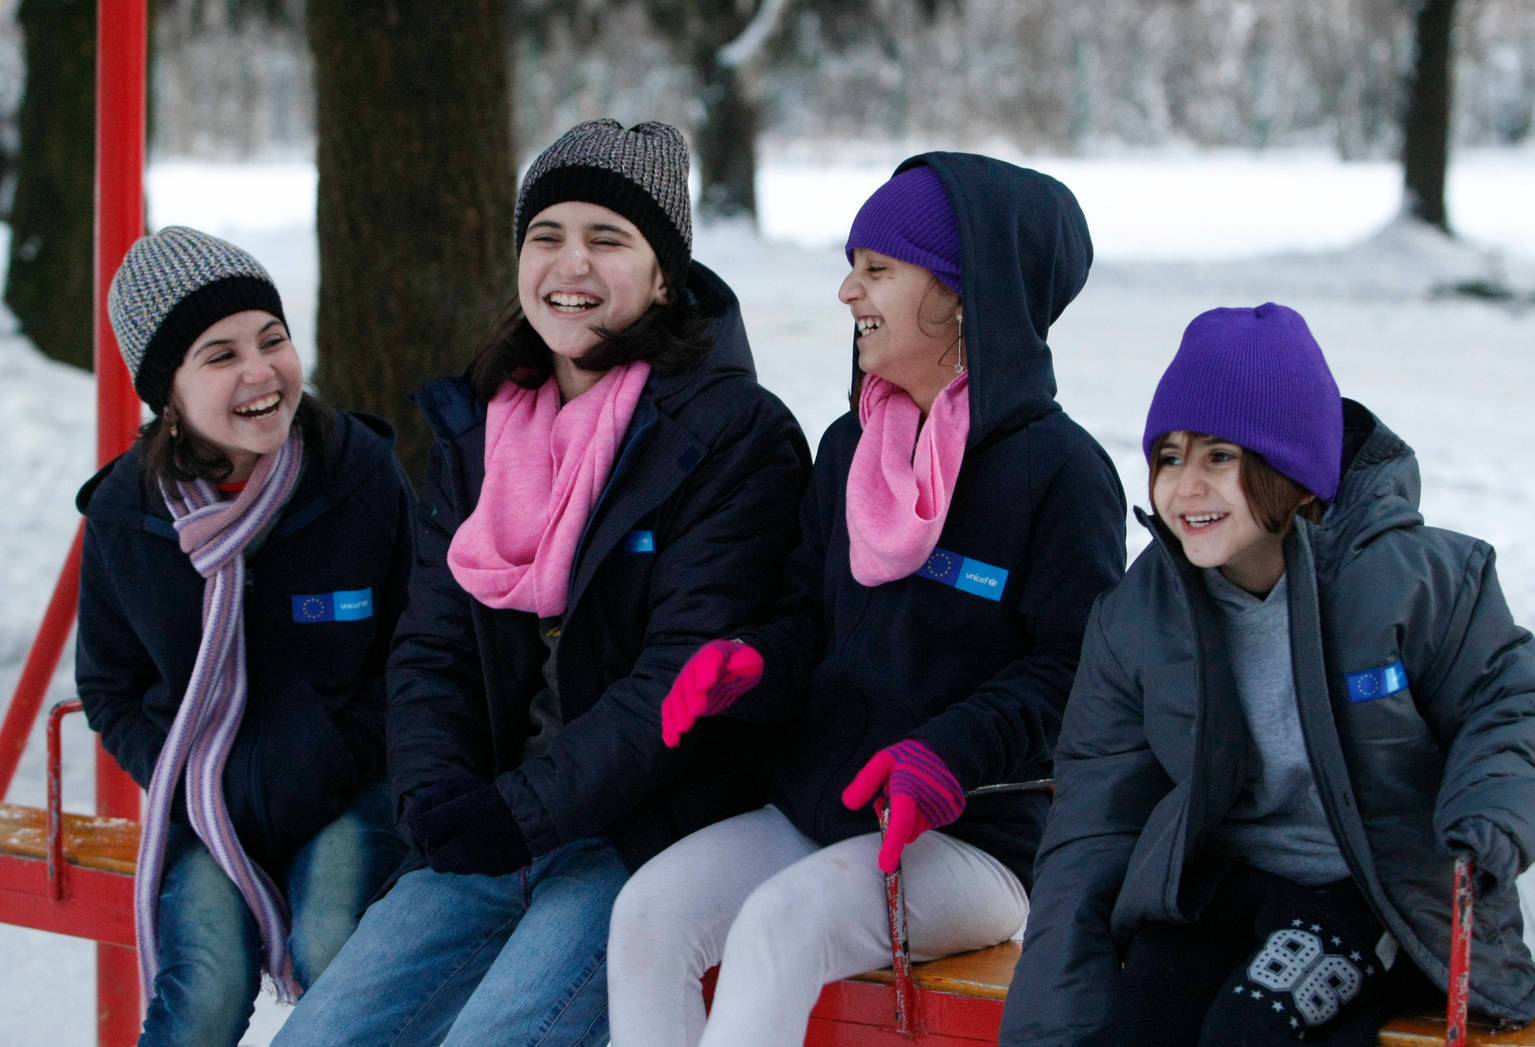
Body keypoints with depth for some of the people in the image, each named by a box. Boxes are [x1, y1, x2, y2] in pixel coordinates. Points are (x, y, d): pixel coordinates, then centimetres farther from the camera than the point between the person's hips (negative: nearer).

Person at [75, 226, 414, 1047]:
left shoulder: (364, 473, -9)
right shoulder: (124, 515, -3)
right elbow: (109, 689, 11)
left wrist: (337, 758, -8)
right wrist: (180, 784, -4)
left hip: (348, 792, -1)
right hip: (209, 800, 1)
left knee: (331, 957, -28)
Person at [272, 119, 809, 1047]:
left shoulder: (736, 434, -7)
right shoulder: (477, 431, 13)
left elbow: (687, 669, -15)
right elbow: (432, 647, 10)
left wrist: (524, 809, -20)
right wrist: (437, 791, -10)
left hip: (652, 831, -6)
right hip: (488, 833, 6)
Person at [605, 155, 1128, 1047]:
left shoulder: (1059, 468, -8)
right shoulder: (849, 449, 14)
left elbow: (1071, 669, -11)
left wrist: (948, 755, -25)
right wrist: (748, 664, -7)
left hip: (974, 840, -7)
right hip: (813, 808, 7)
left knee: (781, 923, -31)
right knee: (649, 910, -17)